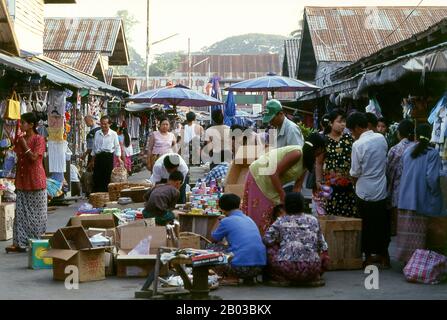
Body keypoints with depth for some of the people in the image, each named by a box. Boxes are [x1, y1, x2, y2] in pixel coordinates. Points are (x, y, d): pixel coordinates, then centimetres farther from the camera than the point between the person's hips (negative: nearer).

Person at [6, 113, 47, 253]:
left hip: (36, 182, -6)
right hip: (22, 182, 6)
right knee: (21, 212, 4)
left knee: (36, 213, 1)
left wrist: (23, 142, -19)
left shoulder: (39, 139, -9)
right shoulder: (20, 139, 10)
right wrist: (16, 181, 13)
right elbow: (19, 161, 13)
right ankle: (19, 243, 7)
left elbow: (34, 157, -20)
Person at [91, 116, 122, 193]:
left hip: (108, 157, -3)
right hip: (98, 157, 3)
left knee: (107, 178, -3)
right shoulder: (97, 133, 12)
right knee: (96, 178, 1)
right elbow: (94, 147, 18)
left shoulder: (113, 134, 2)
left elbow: (117, 147, 5)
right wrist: (93, 160, 17)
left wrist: (119, 158, -5)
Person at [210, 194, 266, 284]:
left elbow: (213, 239, 17)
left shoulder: (226, 221, 0)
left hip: (241, 267, -6)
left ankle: (230, 278, 7)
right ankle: (249, 278, 17)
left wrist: (219, 220, 32)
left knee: (211, 249, 15)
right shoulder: (249, 219, 18)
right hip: (260, 267, 6)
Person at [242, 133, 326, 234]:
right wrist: (283, 196, -24)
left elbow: (297, 187, 2)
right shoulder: (297, 153, -25)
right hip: (259, 177, -9)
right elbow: (274, 174, -29)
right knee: (259, 217, -7)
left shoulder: (306, 161, 3)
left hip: (271, 184, 9)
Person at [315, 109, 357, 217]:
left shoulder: (349, 138, 8)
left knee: (350, 214, -3)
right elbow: (319, 163, 7)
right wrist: (319, 181, 1)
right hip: (331, 183, -2)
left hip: (348, 183, 2)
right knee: (333, 214, -4)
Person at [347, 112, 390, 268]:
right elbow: (385, 160, 8)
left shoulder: (358, 145, -18)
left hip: (365, 192, -4)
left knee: (367, 224, 10)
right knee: (383, 224, 16)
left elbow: (355, 173, -12)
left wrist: (354, 180, 9)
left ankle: (368, 257, 19)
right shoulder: (381, 138, -2)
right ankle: (384, 256, 25)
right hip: (382, 191, 5)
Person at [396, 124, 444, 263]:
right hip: (422, 199, -4)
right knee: (418, 232, 4)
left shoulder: (407, 151, 4)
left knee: (407, 231, 12)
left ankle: (405, 258, 18)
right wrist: (436, 194, -4)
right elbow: (432, 177, -16)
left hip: (405, 198, 4)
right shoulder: (432, 153, -11)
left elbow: (402, 173, 7)